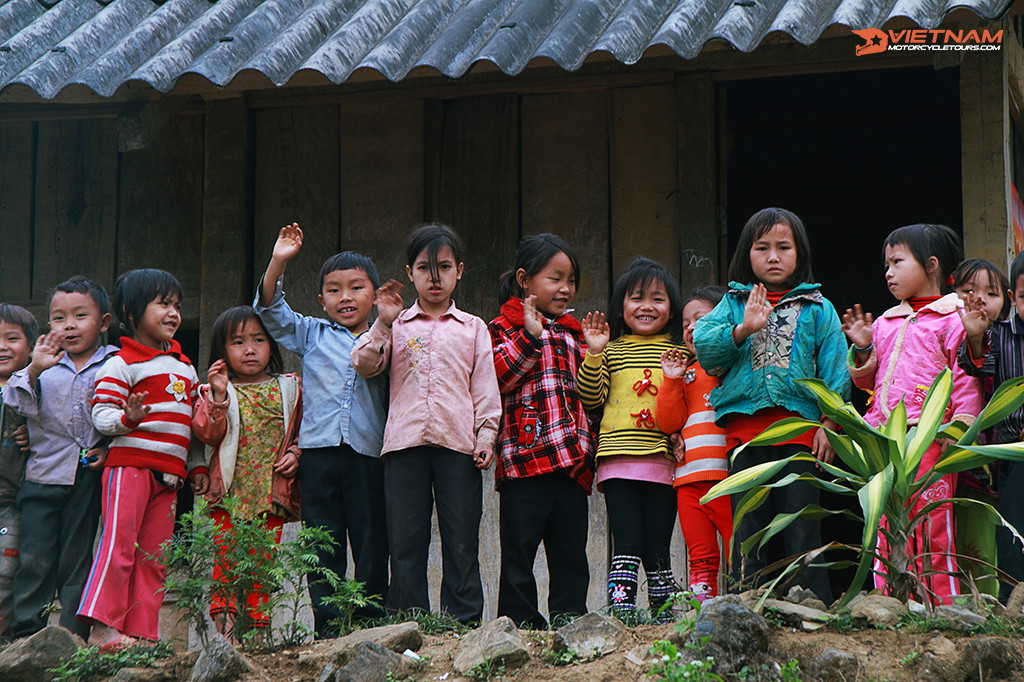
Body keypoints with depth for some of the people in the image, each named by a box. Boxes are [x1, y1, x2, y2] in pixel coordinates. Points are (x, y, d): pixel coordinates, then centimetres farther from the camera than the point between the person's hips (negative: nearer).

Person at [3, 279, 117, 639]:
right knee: (35, 554, 1)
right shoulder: (44, 364, 6)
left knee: (78, 557, 5)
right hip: (44, 472, 1)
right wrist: (33, 371, -20)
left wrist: (113, 447, -10)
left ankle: (72, 635, 11)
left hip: (89, 476, -1)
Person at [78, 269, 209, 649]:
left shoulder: (185, 367, 20)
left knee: (154, 557, 5)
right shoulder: (122, 363, -3)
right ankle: (101, 628, -11)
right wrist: (128, 418, -27)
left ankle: (142, 632, 6)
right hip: (129, 464, -7)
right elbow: (101, 414, -9)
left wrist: (198, 465, 19)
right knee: (119, 543, -12)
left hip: (169, 473, 7)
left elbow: (191, 424, 25)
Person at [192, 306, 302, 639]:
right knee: (227, 560, -8)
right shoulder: (215, 391, 5)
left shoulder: (287, 389, 12)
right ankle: (225, 626, -6)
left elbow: (301, 430, 18)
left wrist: (294, 453, 0)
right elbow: (207, 434, -7)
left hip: (271, 492, 2)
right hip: (230, 491, -2)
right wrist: (217, 397, -18)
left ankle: (257, 625, 8)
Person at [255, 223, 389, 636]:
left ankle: (371, 626, 9)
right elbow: (270, 310, 8)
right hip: (319, 451, 1)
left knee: (372, 547, 1)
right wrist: (278, 262, -4)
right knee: (324, 545, 2)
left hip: (369, 454, -1)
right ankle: (328, 628, 5)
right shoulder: (311, 334, 14)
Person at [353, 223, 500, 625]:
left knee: (462, 543, 1)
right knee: (406, 542, 1)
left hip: (458, 442, 0)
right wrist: (383, 323, -6)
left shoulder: (473, 329, 14)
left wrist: (486, 436, 1)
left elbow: (485, 389, 11)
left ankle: (463, 625, 5)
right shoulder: (397, 326, 14)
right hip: (405, 442, 1)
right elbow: (364, 365, 2)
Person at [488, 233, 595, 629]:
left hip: (572, 461, 6)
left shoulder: (572, 333, 22)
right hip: (525, 457, -6)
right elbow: (498, 378, -13)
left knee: (571, 553, 8)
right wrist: (529, 337, -18)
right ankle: (519, 624, 2)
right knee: (519, 553, -3)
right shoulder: (505, 328, 3)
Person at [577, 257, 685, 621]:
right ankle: (620, 609, -6)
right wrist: (594, 354, -7)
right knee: (626, 544, -6)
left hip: (664, 462, 1)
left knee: (657, 547, 4)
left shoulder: (681, 351, 12)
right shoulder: (611, 351, 9)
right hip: (618, 458, -1)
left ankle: (664, 612, 11)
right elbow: (590, 398, 2)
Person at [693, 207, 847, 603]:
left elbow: (835, 370, 4)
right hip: (744, 430, 2)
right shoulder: (734, 303, 13)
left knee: (801, 531, -2)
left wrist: (829, 424, -6)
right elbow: (703, 345, -1)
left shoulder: (817, 308, 9)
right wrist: (742, 329, -16)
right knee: (747, 530, 5)